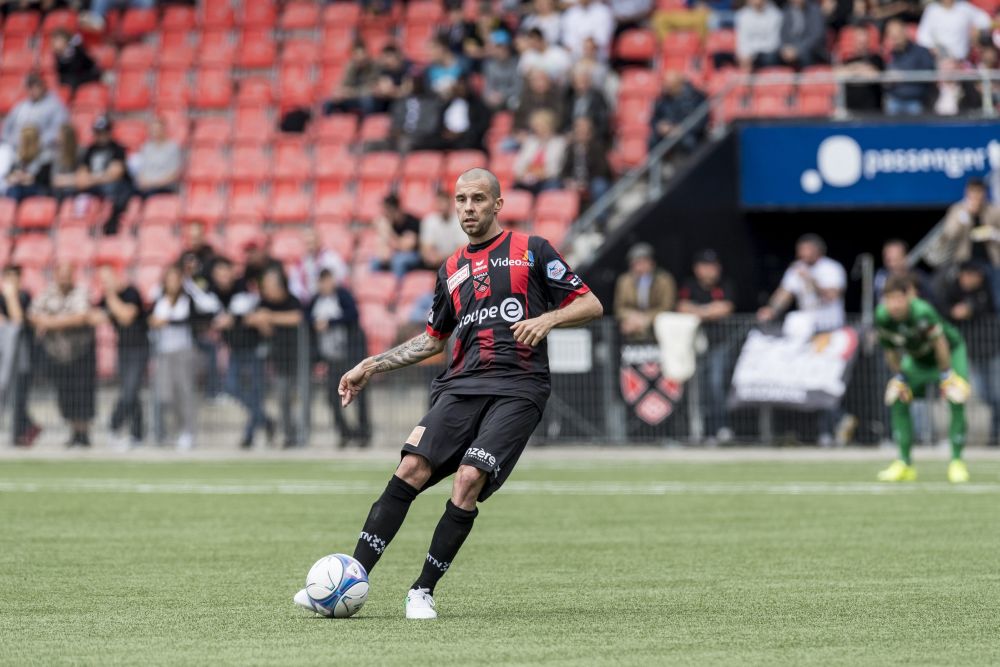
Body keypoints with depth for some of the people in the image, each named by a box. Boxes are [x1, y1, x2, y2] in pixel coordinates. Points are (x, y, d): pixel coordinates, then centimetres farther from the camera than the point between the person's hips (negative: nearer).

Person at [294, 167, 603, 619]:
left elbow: (590, 305, 6)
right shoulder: (451, 271, 22)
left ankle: (423, 591, -11)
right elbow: (434, 339, 33)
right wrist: (371, 366, 26)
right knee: (412, 466, -17)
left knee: (469, 479, -22)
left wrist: (547, 319, -12)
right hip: (461, 385, 4)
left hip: (517, 389, -4)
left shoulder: (531, 251, 8)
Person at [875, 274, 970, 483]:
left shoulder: (923, 313, -41)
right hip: (917, 359, 5)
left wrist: (946, 374, -22)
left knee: (957, 400, -20)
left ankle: (957, 462, -8)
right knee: (896, 399, -4)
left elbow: (940, 343, -29)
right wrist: (899, 377, -7)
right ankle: (904, 463, 6)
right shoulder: (883, 317, -25)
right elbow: (891, 350, -8)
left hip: (951, 351, -5)